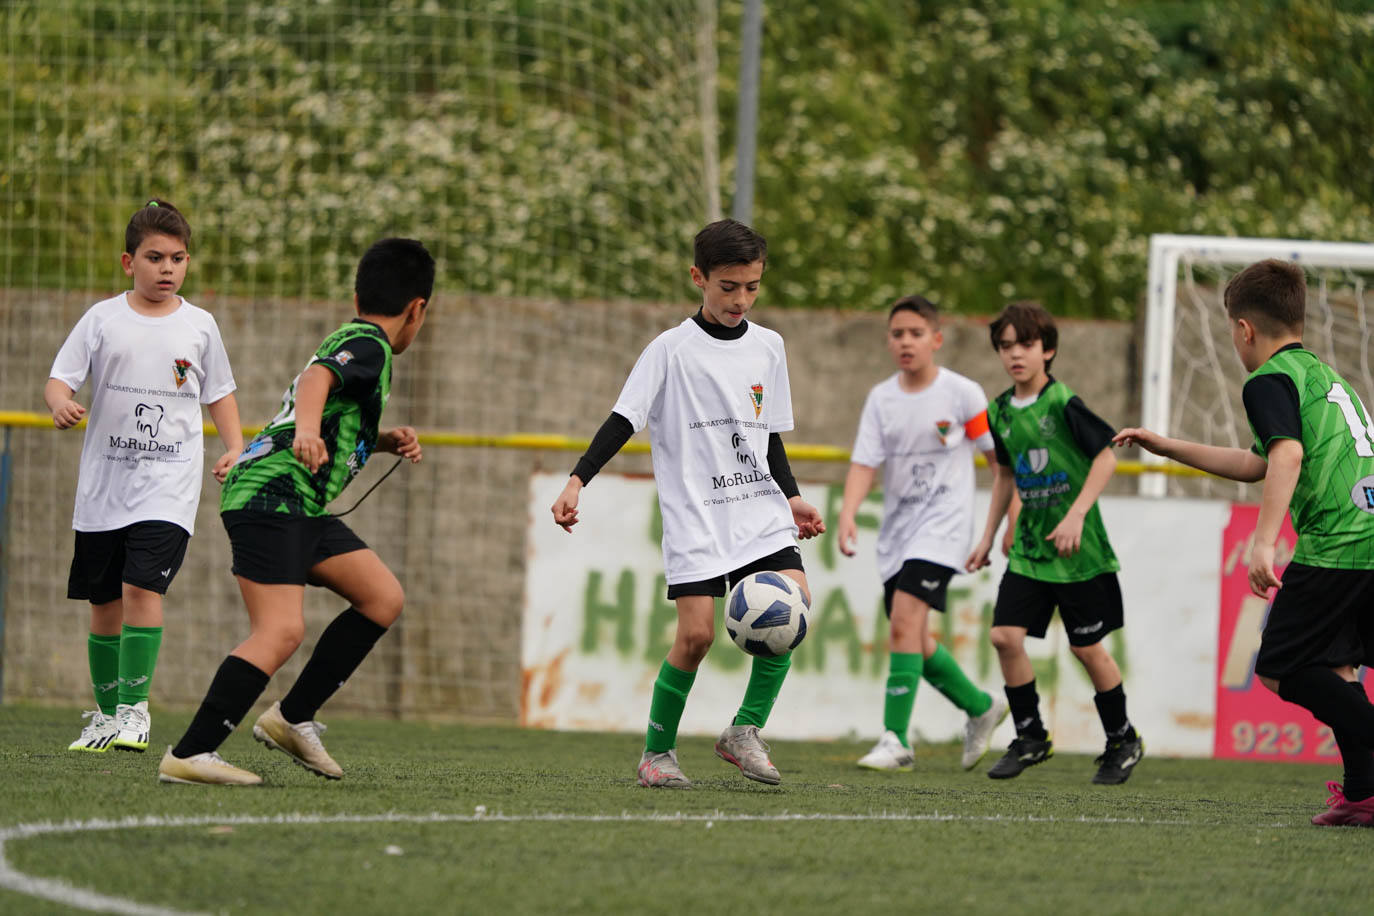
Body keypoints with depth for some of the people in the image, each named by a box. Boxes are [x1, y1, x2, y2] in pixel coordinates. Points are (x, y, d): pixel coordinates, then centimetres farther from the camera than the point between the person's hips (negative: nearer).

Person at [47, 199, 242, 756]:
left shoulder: (199, 326, 5)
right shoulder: (102, 319, 2)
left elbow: (219, 393, 17)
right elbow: (59, 378, -2)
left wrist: (234, 448, 3)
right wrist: (60, 402, -24)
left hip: (168, 487, -1)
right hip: (104, 485, 1)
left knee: (142, 586, -18)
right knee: (103, 602, 6)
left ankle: (134, 707, -13)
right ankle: (106, 712, 21)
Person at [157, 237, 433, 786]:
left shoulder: (348, 340, 24)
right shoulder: (369, 345, -6)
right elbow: (316, 379, -28)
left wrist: (386, 442, 25)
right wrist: (307, 427, -46)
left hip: (302, 510, 10)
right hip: (269, 497, -10)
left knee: (383, 598, 8)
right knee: (281, 631, -20)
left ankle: (292, 719, 9)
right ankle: (187, 756, -23)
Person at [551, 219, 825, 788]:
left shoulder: (767, 347, 12)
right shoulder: (671, 350, -3)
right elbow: (623, 421, -6)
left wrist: (791, 497, 16)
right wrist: (577, 480, -16)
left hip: (760, 512, 4)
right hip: (694, 517, -4)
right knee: (696, 634, -13)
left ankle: (746, 730, -1)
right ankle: (657, 752, 4)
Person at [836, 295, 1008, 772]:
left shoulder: (962, 394, -6)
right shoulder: (881, 399, 4)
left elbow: (998, 456, 4)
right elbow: (864, 463, -4)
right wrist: (848, 514, -21)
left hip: (943, 521, -6)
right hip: (898, 527, 6)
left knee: (905, 617, -21)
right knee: (913, 638, 9)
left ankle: (896, 740, -22)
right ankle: (980, 707, 33)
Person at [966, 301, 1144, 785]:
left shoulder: (1063, 404, -13)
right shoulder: (1001, 412, 6)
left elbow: (1107, 455, -12)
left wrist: (1076, 514, -19)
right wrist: (988, 538, 20)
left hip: (1077, 547, -6)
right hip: (1028, 546, 6)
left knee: (1087, 647, 2)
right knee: (1005, 636, -7)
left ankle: (1123, 741, 20)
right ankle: (1030, 738, 8)